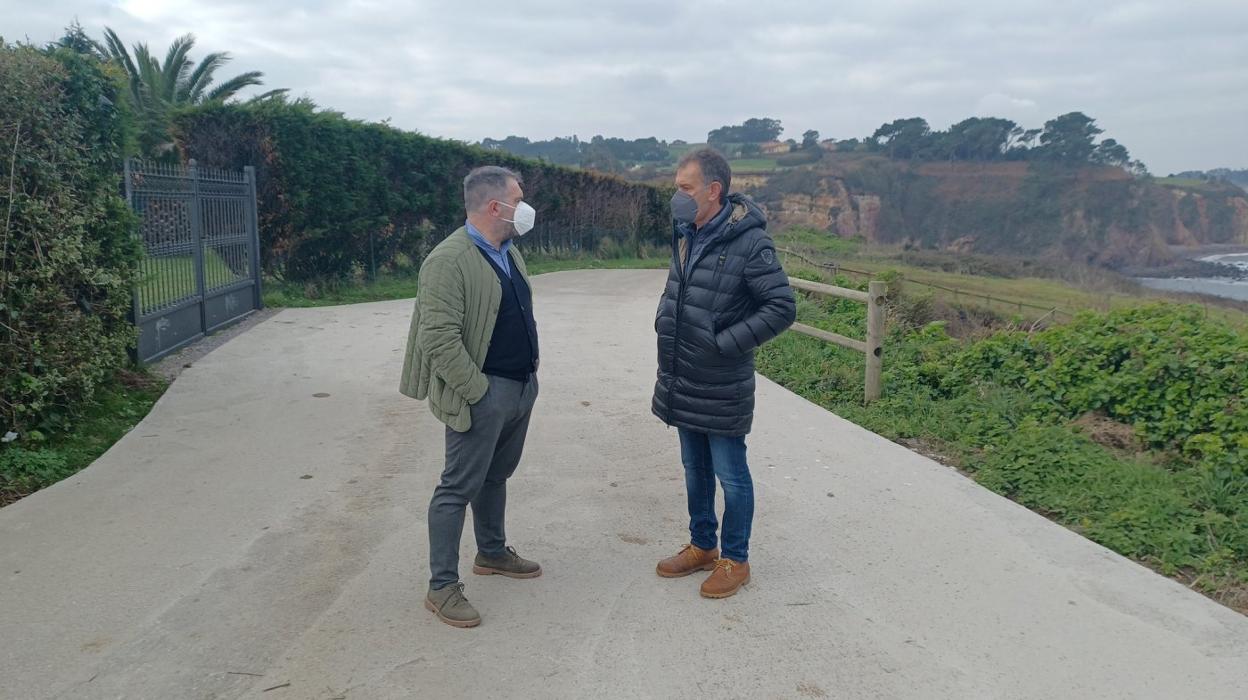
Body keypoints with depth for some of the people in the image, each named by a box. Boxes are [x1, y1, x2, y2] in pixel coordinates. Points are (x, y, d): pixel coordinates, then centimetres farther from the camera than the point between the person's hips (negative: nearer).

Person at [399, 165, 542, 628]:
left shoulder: (509, 252, 10)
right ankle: (442, 587, 9)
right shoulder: (449, 260, -19)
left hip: (522, 386, 9)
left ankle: (492, 553, 40)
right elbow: (439, 339, -23)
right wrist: (478, 390, -19)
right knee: (459, 488, 0)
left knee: (496, 476, 22)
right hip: (483, 394, -9)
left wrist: (529, 375, 14)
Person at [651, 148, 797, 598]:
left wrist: (726, 343, -20)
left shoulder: (749, 243, -18)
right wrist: (663, 320, 9)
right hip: (683, 382, 8)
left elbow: (782, 308, -19)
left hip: (722, 387, -7)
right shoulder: (686, 236, 5)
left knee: (730, 474, 7)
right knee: (695, 469, 19)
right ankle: (702, 547, 37)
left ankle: (735, 561, 23)